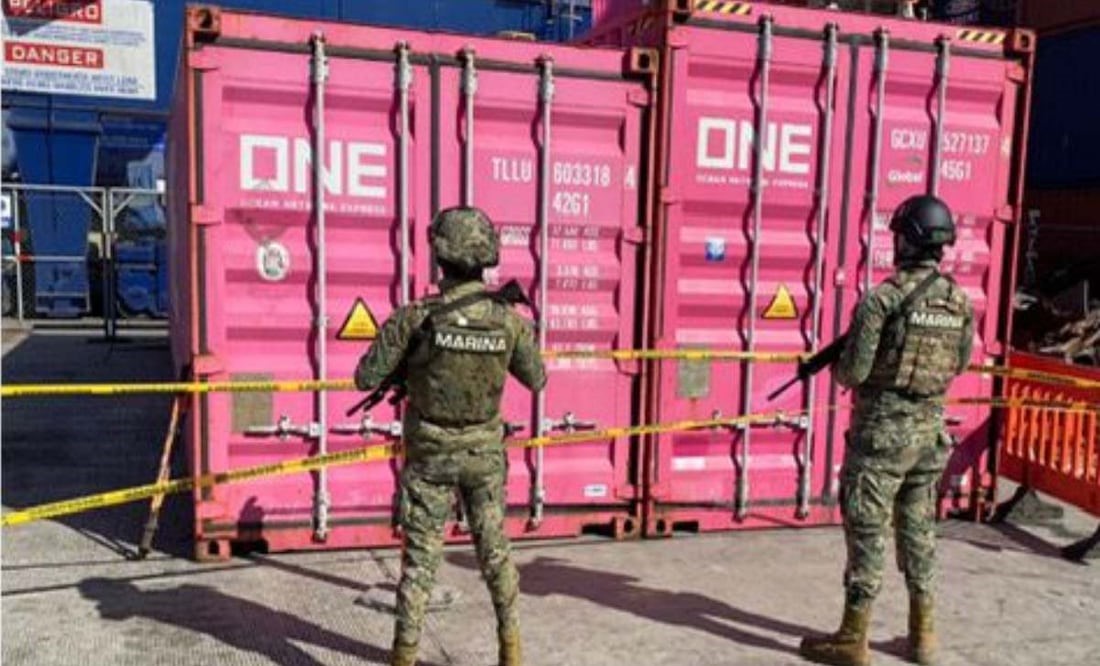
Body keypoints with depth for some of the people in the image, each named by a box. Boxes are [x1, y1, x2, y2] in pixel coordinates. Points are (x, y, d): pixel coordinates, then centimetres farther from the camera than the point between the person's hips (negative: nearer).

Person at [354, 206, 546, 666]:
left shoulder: (414, 317, -19)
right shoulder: (510, 321, -13)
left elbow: (365, 378, -12)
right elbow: (536, 379, 5)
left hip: (430, 455, -2)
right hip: (484, 454, 2)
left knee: (420, 557, 8)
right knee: (494, 550, 18)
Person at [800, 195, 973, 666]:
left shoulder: (881, 298, -16)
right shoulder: (961, 303, 4)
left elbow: (854, 370, -15)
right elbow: (958, 365, 16)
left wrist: (838, 370, 7)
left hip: (882, 429, -6)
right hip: (931, 429, 6)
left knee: (867, 530, 1)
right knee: (918, 528, 17)